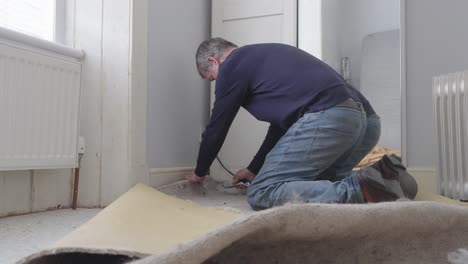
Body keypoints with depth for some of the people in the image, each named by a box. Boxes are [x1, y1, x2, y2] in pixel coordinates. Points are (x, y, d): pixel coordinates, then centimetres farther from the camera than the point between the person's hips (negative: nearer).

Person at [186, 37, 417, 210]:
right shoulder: (266, 56, 35)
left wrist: (200, 172, 32)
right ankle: (380, 177, 4)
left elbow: (216, 129, 14)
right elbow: (281, 125, 37)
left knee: (262, 193, -5)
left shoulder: (232, 65, 10)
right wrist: (254, 169, 44)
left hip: (327, 118, -9)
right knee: (315, 179, 26)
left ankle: (360, 190, -18)